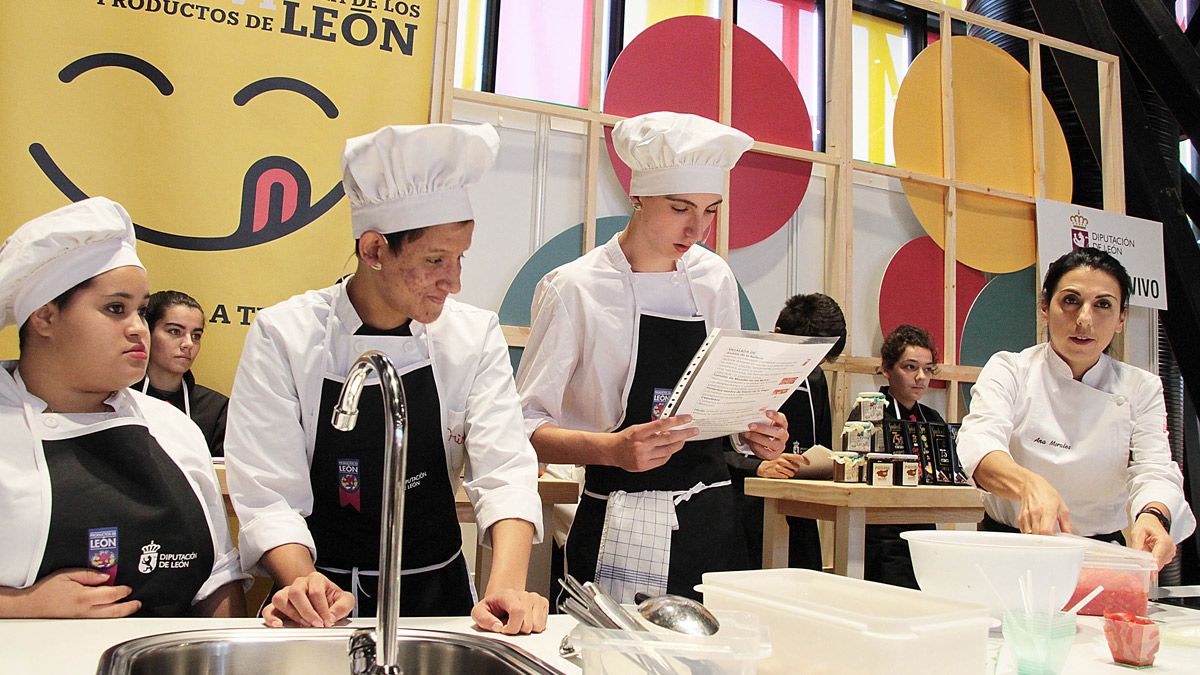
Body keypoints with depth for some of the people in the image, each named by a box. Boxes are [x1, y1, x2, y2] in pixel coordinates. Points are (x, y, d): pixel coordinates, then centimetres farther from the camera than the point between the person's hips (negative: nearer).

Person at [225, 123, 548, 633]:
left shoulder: (475, 336, -1)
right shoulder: (283, 336, -7)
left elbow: (504, 471, -9)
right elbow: (268, 492, -10)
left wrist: (506, 586, -26)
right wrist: (304, 583, -29)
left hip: (438, 592, 2)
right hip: (325, 598, -1)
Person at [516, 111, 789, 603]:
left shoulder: (715, 279, 6)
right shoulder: (575, 289, -10)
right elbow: (526, 426, -11)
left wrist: (754, 432, -4)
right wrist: (613, 449, -27)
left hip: (711, 521, 5)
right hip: (619, 532, -4)